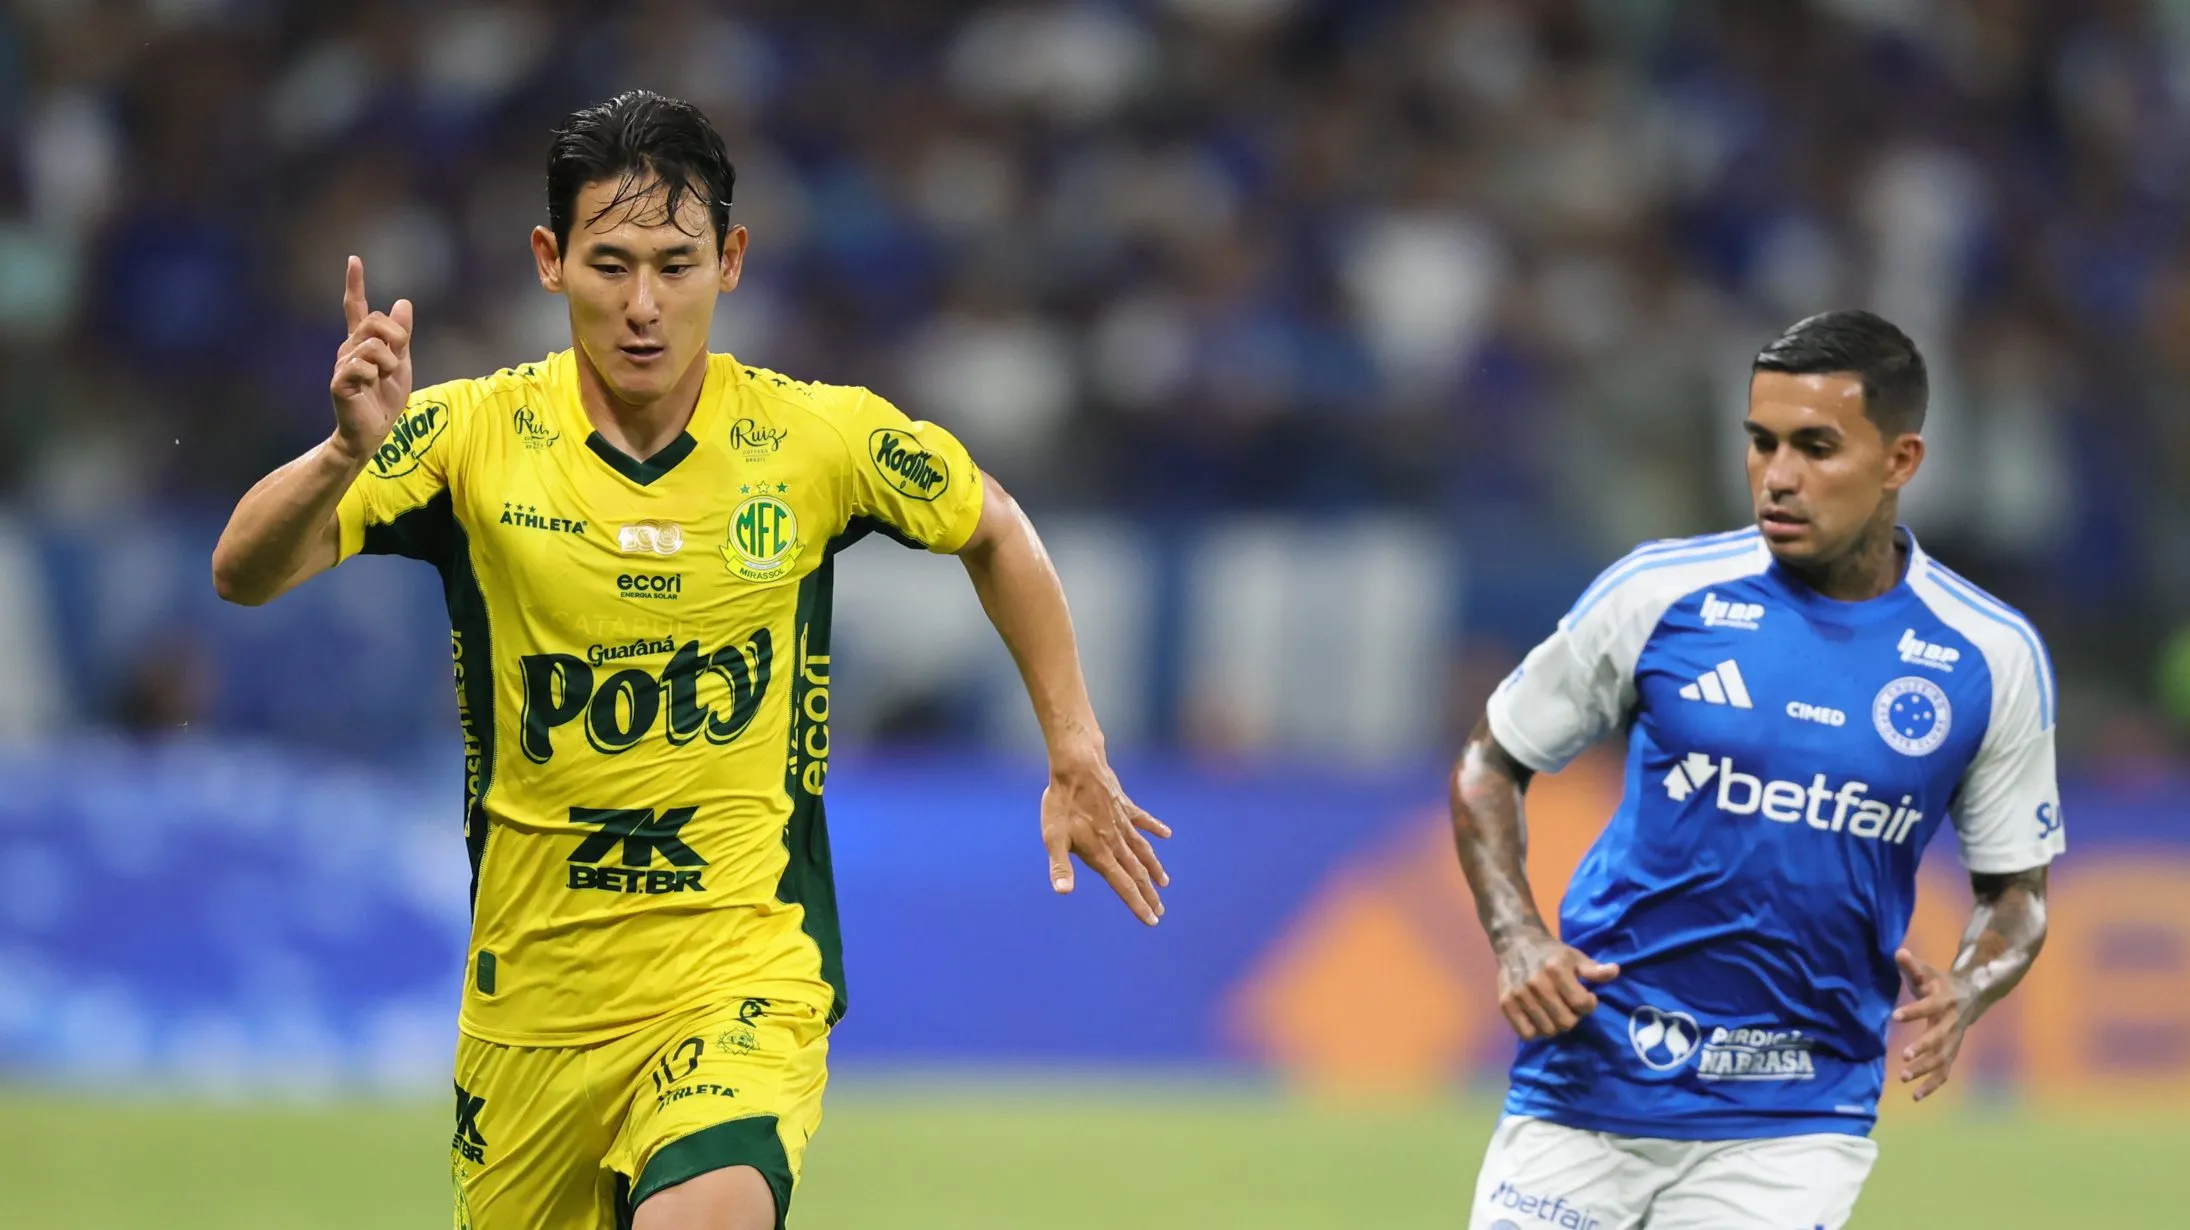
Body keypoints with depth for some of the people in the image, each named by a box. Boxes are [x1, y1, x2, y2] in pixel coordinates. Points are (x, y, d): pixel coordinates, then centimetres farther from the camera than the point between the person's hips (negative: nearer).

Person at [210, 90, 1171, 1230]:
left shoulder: (823, 440, -5)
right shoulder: (474, 436, -7)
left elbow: (994, 530, 15)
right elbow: (244, 574, -15)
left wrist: (1076, 759, 13)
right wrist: (347, 453, -34)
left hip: (746, 984, -2)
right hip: (529, 997, 2)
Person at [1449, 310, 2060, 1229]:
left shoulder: (1992, 657, -1)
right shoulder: (1660, 593, -4)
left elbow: (2017, 887, 10)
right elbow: (1492, 763, 8)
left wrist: (1962, 995, -12)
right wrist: (1516, 938, -8)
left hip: (1790, 1124, 0)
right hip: (1588, 1079, 0)